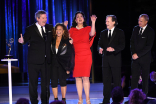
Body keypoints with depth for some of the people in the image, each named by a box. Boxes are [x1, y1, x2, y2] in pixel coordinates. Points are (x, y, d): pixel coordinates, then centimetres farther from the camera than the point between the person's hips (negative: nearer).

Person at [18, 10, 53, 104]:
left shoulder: (50, 28, 9)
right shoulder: (30, 29, -2)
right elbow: (25, 40, -9)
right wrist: (22, 41, -32)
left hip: (47, 61, 3)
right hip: (34, 61, -2)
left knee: (46, 82, 9)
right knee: (33, 82, 5)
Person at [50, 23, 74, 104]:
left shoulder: (67, 41, 1)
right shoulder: (52, 40, 8)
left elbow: (70, 55, 1)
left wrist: (68, 67, -5)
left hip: (62, 64, -2)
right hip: (53, 63, 3)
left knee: (62, 80, -4)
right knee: (53, 82, 2)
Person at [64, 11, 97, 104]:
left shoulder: (88, 28, 6)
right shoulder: (72, 30, 11)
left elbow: (92, 34, -14)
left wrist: (93, 22, -20)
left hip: (86, 56, -2)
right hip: (76, 56, 2)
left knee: (85, 77, -7)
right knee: (78, 77, 1)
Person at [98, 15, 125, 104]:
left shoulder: (120, 32, 1)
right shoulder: (103, 33, 15)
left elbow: (122, 45, -7)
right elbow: (100, 44, 12)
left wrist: (114, 49, -24)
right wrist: (100, 48, -11)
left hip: (115, 59, -4)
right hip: (106, 59, 4)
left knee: (117, 80, -1)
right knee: (106, 80, 6)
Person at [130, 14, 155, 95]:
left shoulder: (150, 31, -8)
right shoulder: (135, 29, 9)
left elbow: (148, 46, -12)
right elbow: (132, 42, 13)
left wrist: (138, 54, -14)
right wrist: (133, 53, -1)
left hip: (145, 58, -4)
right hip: (135, 57, 4)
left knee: (145, 76, 3)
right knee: (134, 76, 0)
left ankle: (144, 94, 11)